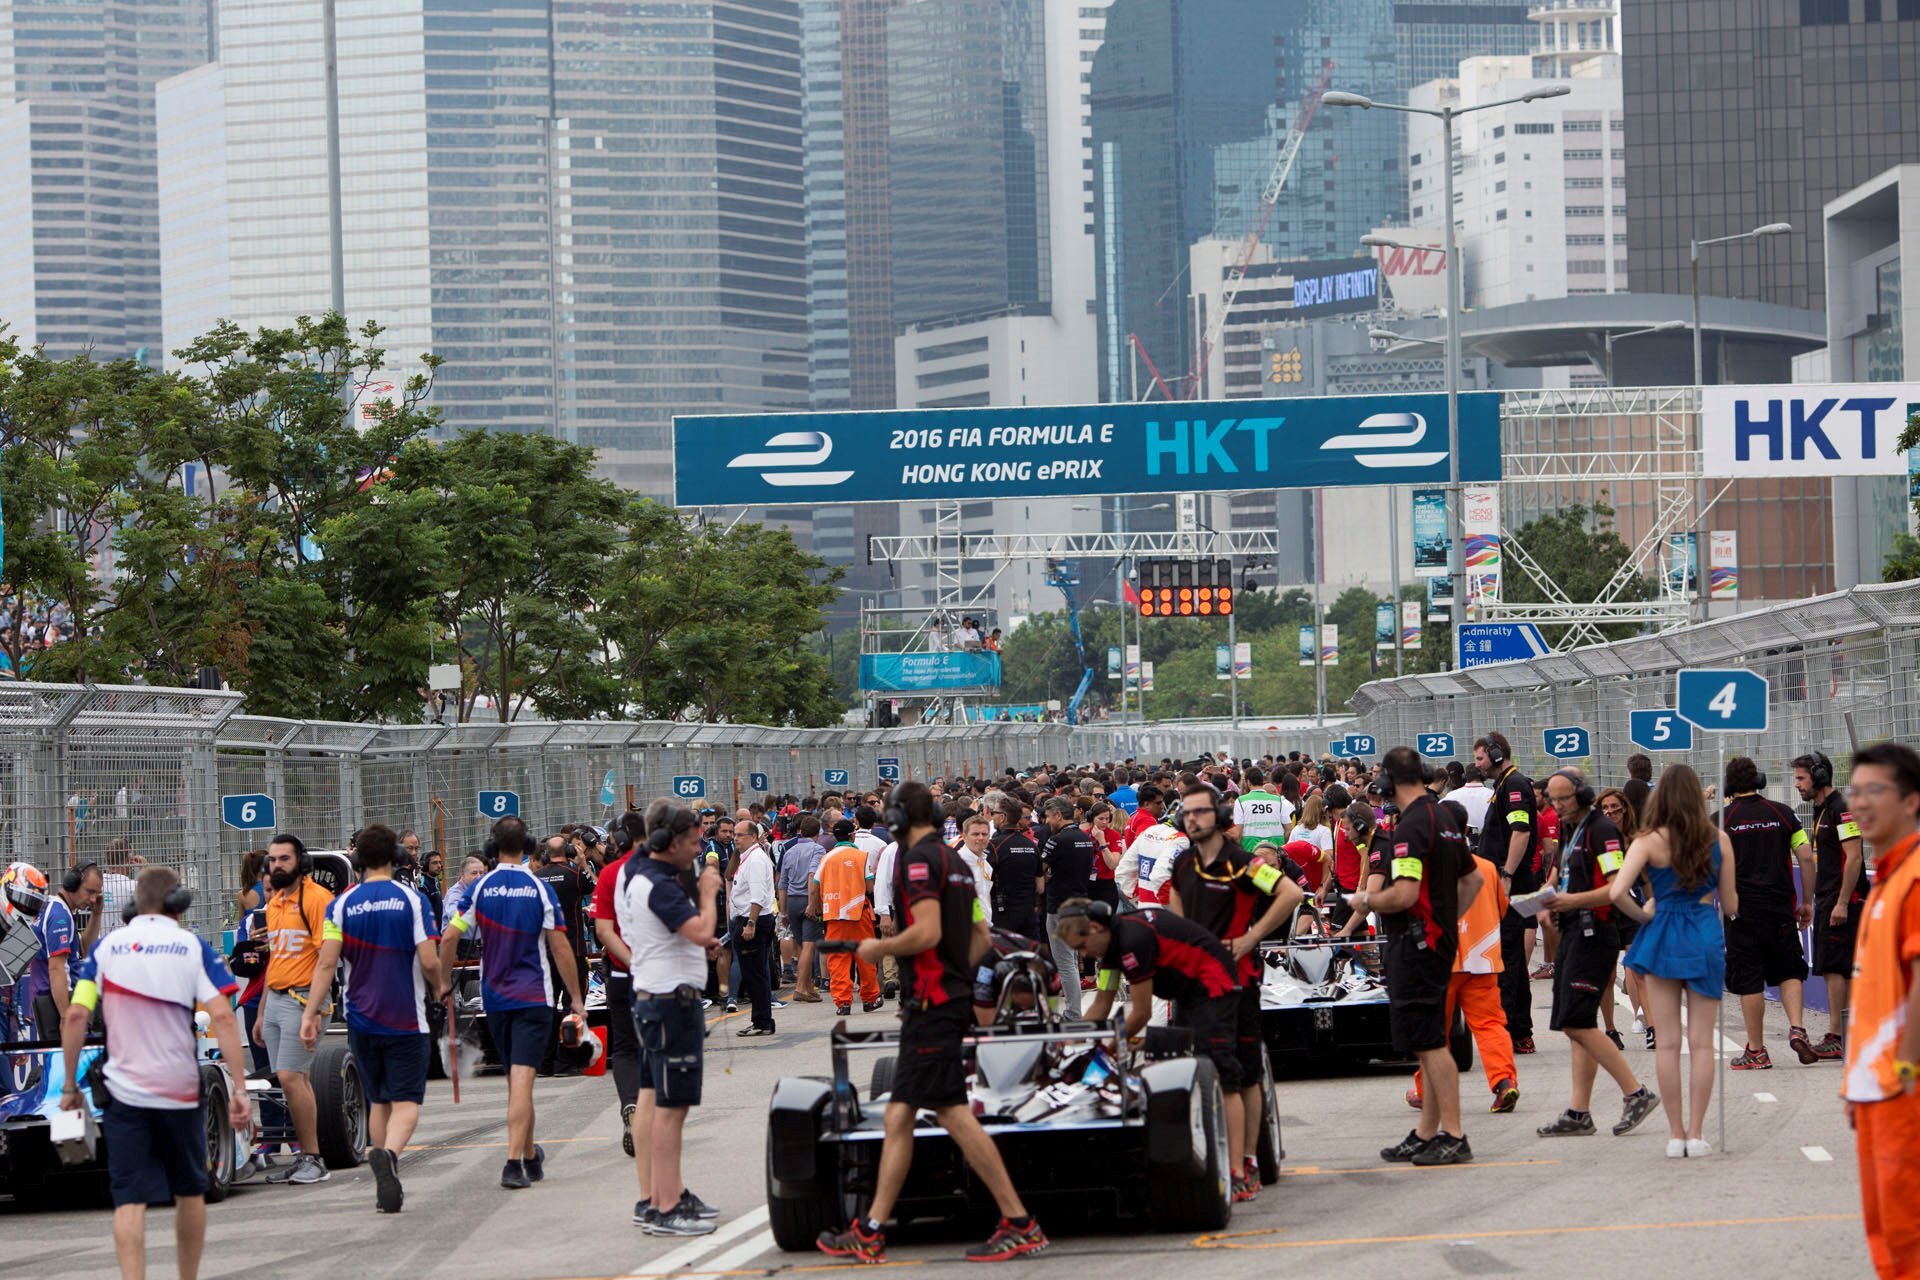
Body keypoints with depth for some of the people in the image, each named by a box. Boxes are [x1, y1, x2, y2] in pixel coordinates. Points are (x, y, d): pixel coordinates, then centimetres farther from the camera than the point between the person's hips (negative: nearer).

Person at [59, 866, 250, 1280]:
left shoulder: (106, 946, 4)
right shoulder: (193, 947, 1)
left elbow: (75, 1016, -3)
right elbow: (222, 1017, -10)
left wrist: (70, 1085, 5)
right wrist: (239, 1088, -11)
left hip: (124, 1090, 0)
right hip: (181, 1090, 0)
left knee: (129, 1200, -3)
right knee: (190, 1192, 18)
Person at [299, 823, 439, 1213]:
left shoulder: (342, 904, 0)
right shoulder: (411, 900, -7)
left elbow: (327, 963, -7)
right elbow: (429, 962, -12)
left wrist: (311, 1013, -4)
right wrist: (439, 988, 9)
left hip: (361, 1019, 3)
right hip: (406, 1018, -3)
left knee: (379, 1101, 17)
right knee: (406, 1101, -3)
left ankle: (388, 1186, 15)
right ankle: (388, 1153, -33)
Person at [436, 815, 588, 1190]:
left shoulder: (479, 888, -1)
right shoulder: (540, 889, -5)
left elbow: (450, 938, -6)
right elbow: (560, 948, -5)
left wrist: (442, 983, 8)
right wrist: (577, 998, 3)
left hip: (494, 998, 3)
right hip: (534, 997, -3)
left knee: (516, 1078, 17)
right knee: (522, 1079, -8)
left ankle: (531, 1156, 30)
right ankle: (514, 1162, -19)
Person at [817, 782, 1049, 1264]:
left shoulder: (918, 859, -13)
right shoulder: (954, 860, 16)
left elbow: (927, 933, -23)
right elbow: (980, 936, 20)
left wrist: (878, 948, -8)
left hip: (931, 1002, -10)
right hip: (952, 998, 10)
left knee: (954, 1114, -9)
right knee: (898, 1115, 9)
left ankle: (1019, 1224, -9)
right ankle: (871, 1231, 10)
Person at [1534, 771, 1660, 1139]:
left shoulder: (1602, 830, -12)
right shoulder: (1572, 831, 18)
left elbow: (1618, 888, -20)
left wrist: (1574, 901, -26)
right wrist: (1554, 902, 10)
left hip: (1593, 935, -10)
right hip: (1574, 933, 10)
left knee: (1577, 1023, -14)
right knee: (1576, 1026, 8)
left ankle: (1636, 1094, -9)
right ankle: (1578, 1112, 10)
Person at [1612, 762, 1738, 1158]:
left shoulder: (1649, 842, -7)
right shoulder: (1718, 839, -2)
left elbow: (1617, 892, -18)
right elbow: (1730, 905, 3)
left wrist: (1644, 916, 0)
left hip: (1662, 937, -1)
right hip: (1706, 939, 1)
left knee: (1667, 1042, 6)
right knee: (1702, 1042, 5)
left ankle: (1676, 1134, 7)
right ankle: (1695, 1134, 4)